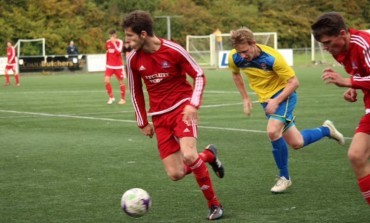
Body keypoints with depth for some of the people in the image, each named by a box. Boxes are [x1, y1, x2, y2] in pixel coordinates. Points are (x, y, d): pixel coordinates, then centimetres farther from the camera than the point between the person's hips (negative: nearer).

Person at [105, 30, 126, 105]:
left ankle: (123, 99, 18)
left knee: (121, 82, 5)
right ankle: (111, 97, 6)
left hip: (118, 66, -4)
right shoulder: (107, 42, 5)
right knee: (106, 81, -9)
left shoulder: (120, 42, -10)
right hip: (110, 65, 4)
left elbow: (118, 52, -25)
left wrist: (114, 43, -26)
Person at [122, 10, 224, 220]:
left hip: (182, 108, -4)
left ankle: (214, 204, -7)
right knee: (175, 174, -6)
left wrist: (193, 104, -18)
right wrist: (143, 122, 14)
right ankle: (208, 155, 25)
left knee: (188, 156, -28)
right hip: (160, 116, 4)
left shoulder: (173, 50, -14)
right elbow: (136, 92, 13)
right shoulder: (133, 59, -2)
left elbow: (199, 75, -5)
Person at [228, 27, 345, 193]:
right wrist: (245, 98, 7)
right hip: (265, 99, 6)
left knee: (273, 131, -29)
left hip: (283, 94, -6)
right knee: (296, 143, 4)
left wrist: (276, 101, -28)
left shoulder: (272, 58, -27)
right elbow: (236, 74, 13)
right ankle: (326, 130, 34)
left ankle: (284, 177, -9)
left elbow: (294, 82, -20)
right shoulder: (234, 58, -12)